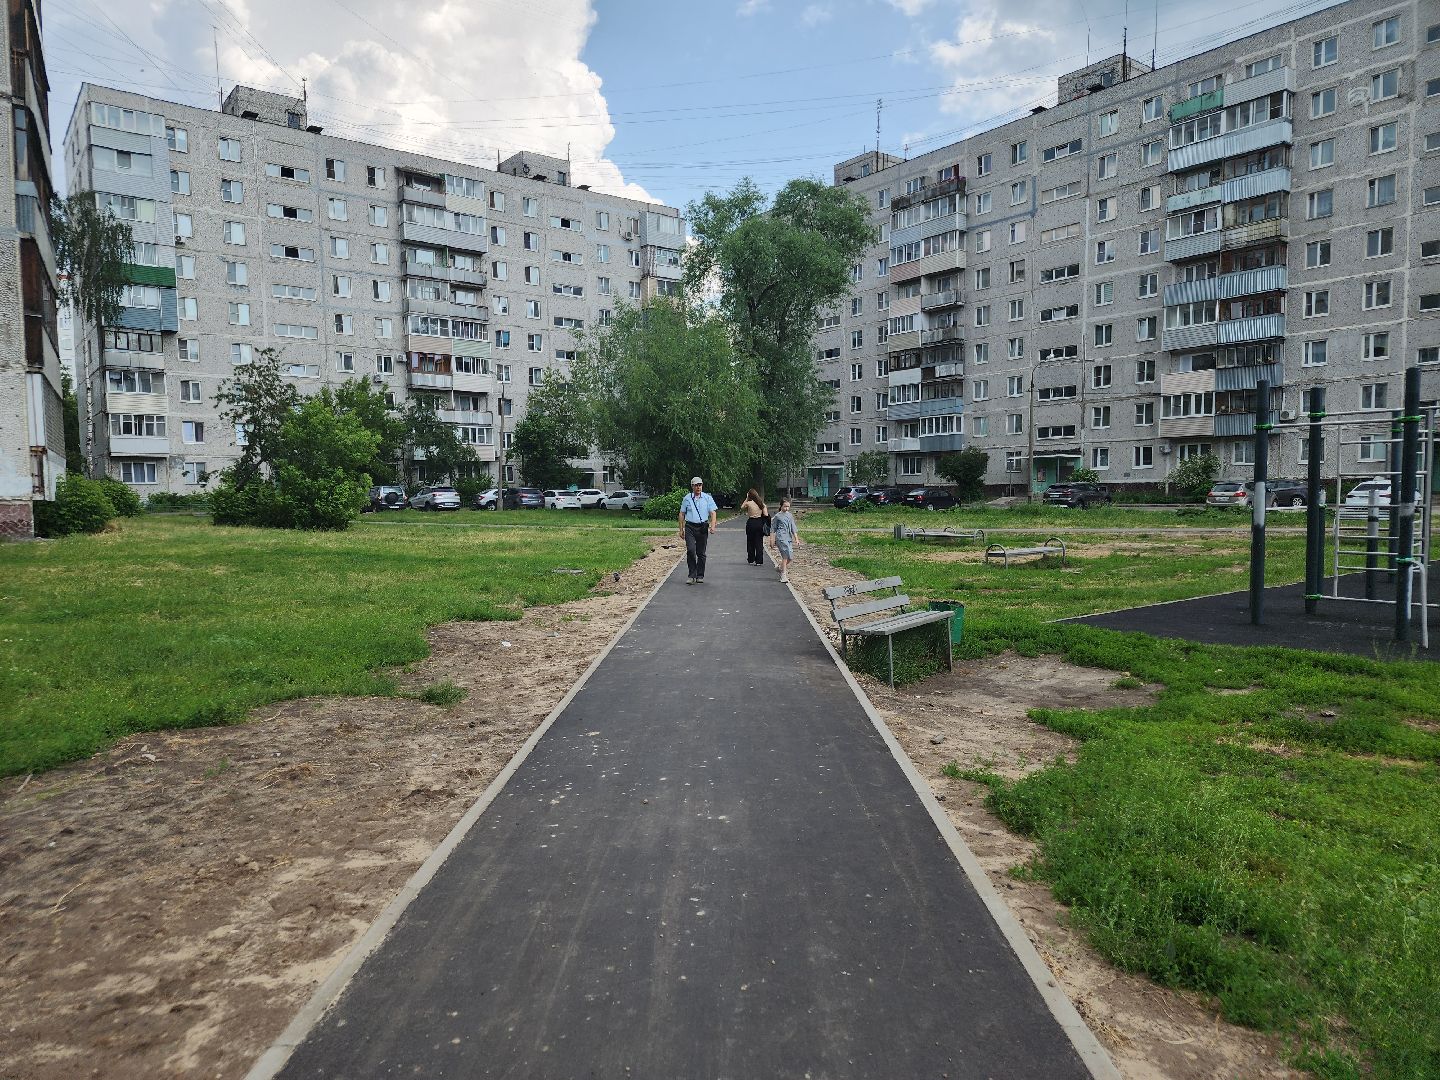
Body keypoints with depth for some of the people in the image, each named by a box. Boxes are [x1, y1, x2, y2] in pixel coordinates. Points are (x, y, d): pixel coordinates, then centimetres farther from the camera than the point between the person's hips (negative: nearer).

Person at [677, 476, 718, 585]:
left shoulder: (707, 498, 7)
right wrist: (681, 529, 8)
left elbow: (712, 513, 3)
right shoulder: (687, 498, 8)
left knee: (701, 553, 4)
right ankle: (692, 576, -8)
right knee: (690, 550, -14)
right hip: (690, 527, 0)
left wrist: (712, 526, -13)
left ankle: (700, 576, 15)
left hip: (703, 527, 0)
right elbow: (682, 514, 12)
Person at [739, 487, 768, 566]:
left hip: (751, 523, -2)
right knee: (759, 542, 6)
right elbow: (766, 515, -5)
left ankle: (751, 560, 17)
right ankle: (759, 561, 3)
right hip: (759, 523, 2)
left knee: (750, 542, 11)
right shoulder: (761, 503, 0)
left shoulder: (748, 503, -9)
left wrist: (746, 498, 11)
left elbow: (742, 507, 12)